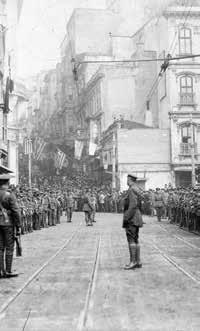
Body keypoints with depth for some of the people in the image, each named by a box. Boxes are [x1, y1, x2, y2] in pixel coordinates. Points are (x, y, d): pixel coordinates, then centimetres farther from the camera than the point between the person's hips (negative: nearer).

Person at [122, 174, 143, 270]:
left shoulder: (132, 190, -14)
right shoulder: (136, 189, 17)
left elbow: (133, 205, -22)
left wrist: (126, 218, -21)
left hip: (131, 218, -10)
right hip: (136, 218, 10)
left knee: (131, 239, -10)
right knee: (135, 240, 10)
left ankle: (133, 262, -10)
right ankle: (138, 261, 12)